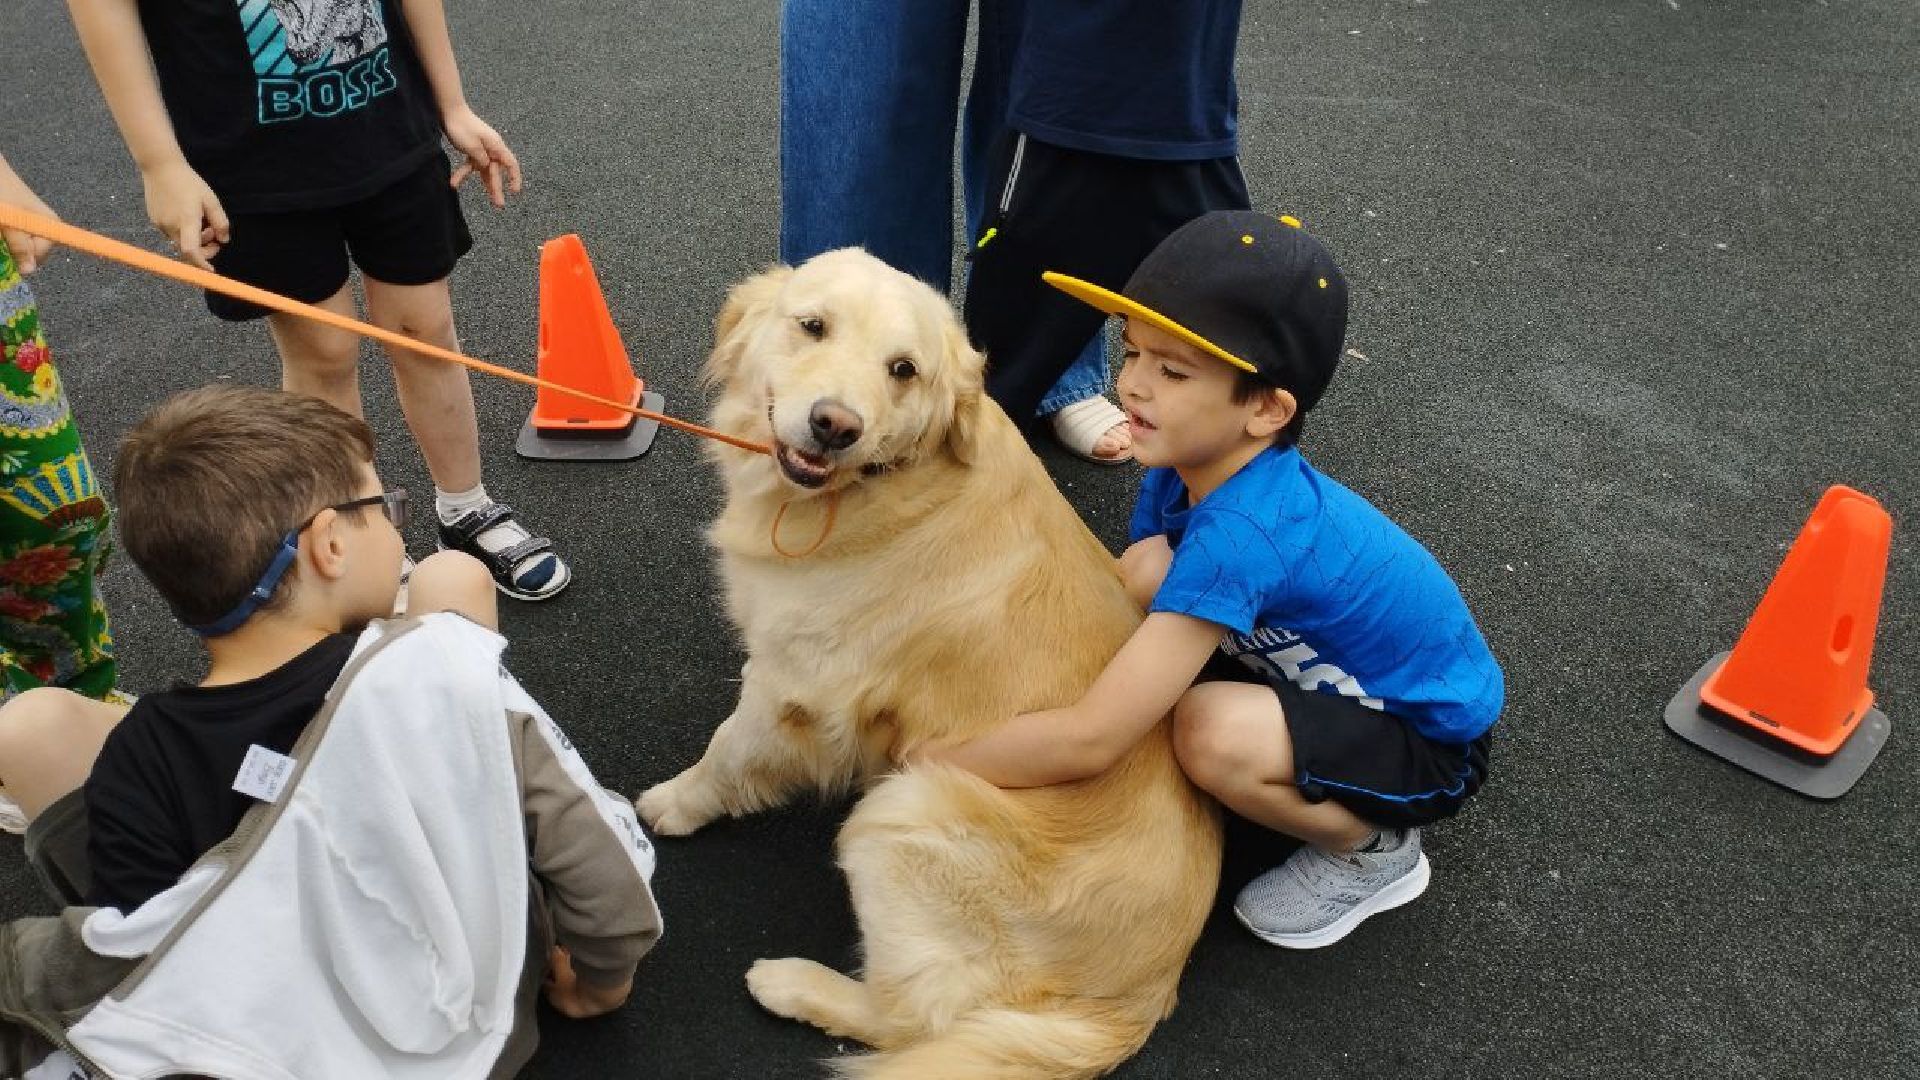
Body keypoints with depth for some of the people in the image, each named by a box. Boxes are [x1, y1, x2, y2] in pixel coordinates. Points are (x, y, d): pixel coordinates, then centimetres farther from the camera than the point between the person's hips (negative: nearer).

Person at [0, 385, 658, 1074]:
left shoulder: (138, 762, -25)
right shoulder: (445, 664, -29)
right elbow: (610, 880, -24)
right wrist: (602, 982, -4)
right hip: (490, 1002, 1)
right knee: (453, 577, 1)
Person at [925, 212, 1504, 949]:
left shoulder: (1242, 533, -36)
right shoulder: (1188, 468, -12)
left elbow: (1091, 739, -38)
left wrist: (926, 761, -27)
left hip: (1431, 743, -8)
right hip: (1333, 673, 8)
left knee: (1211, 734, -35)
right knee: (1147, 570, -11)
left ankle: (1374, 848, -2)